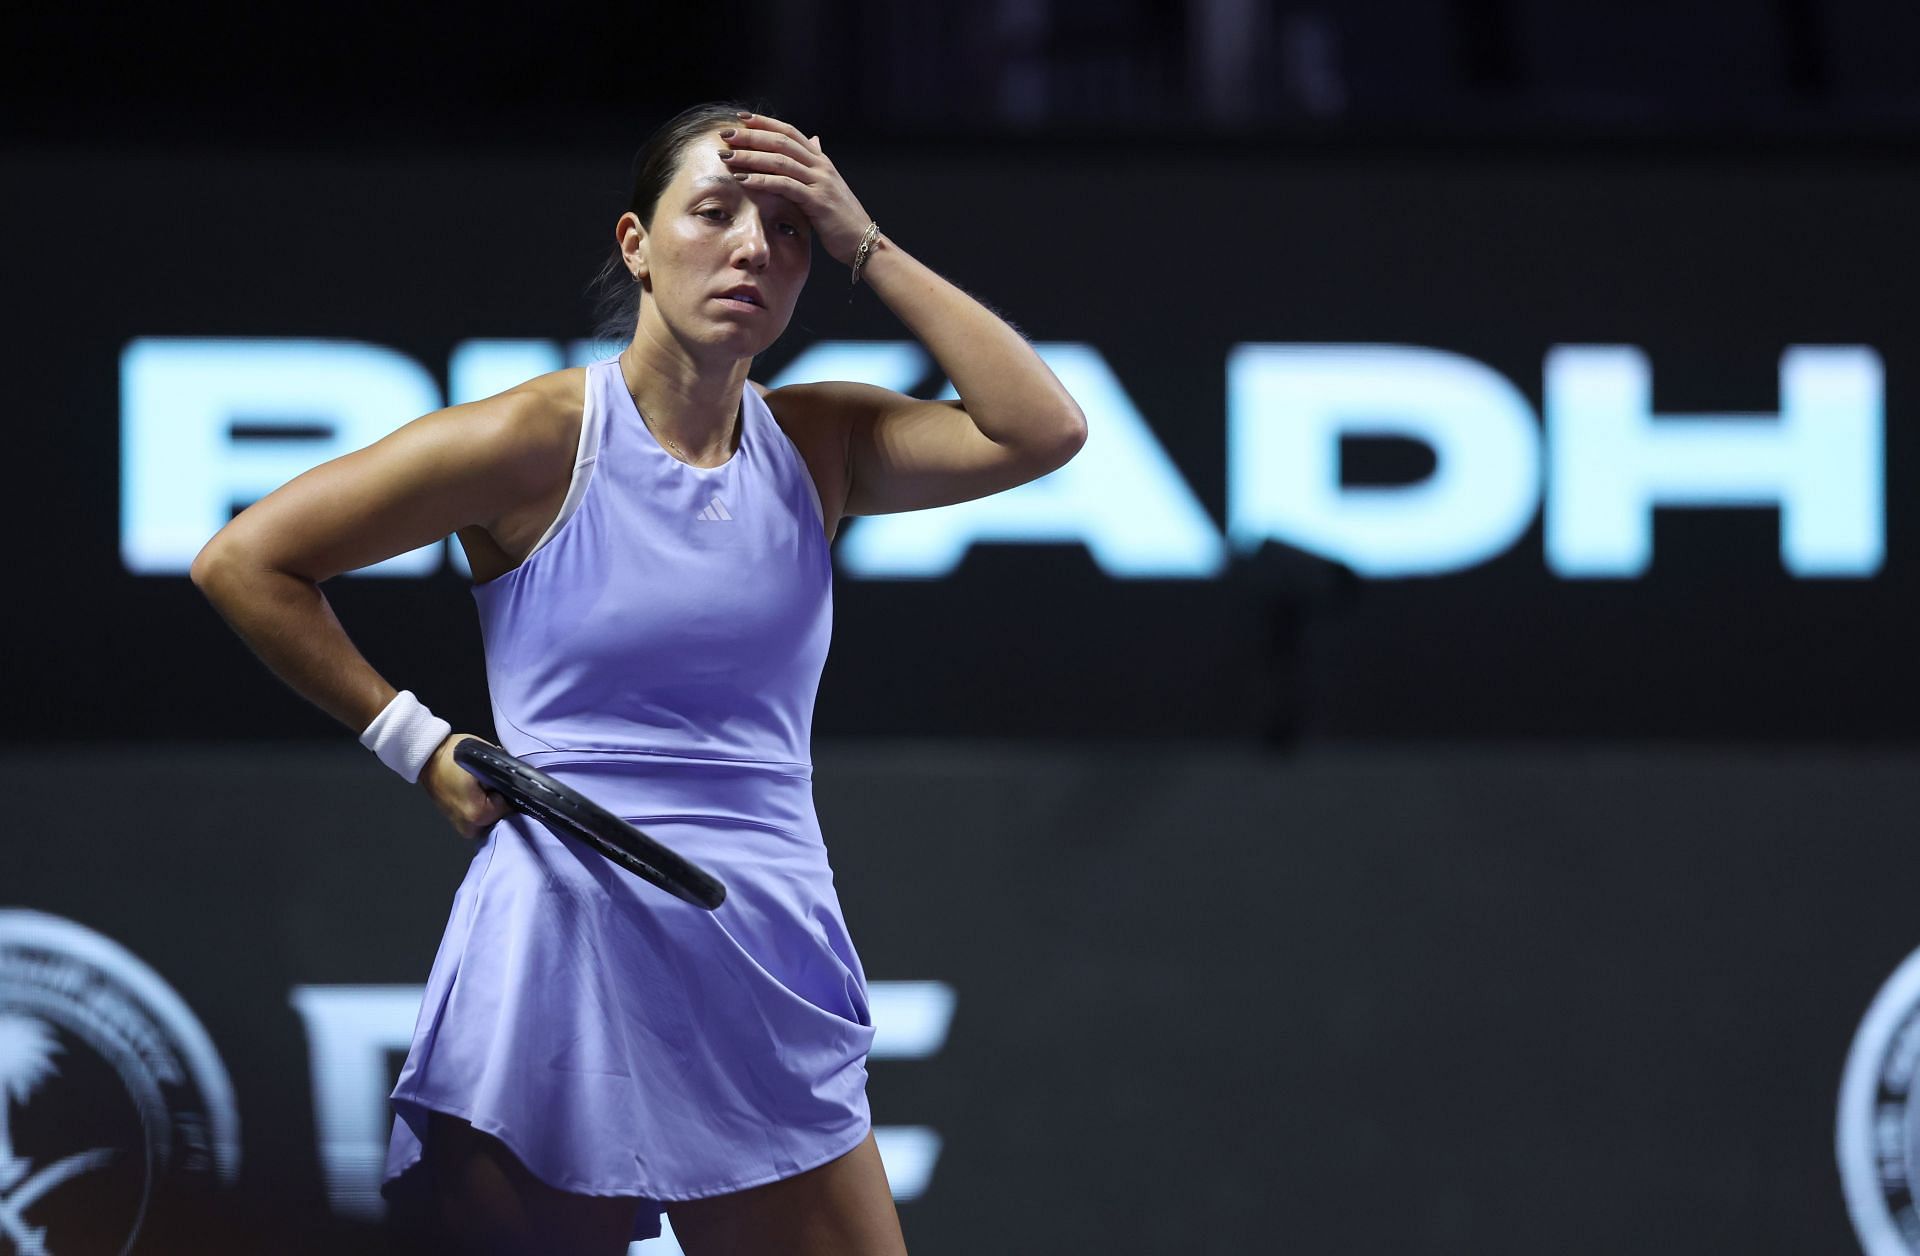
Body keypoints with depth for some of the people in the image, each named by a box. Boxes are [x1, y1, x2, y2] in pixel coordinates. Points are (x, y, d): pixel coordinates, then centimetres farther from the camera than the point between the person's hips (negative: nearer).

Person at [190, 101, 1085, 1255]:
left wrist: (865, 245, -5)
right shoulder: (543, 442, -5)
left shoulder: (818, 448, 9)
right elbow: (243, 563, -2)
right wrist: (414, 743, -2)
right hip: (564, 947, -4)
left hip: (770, 975, 4)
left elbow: (1043, 432, -6)